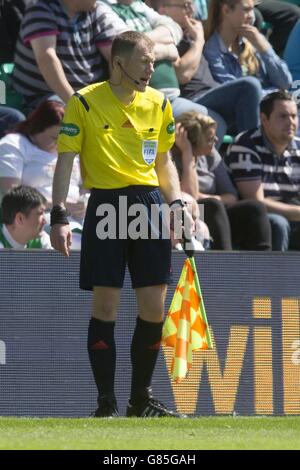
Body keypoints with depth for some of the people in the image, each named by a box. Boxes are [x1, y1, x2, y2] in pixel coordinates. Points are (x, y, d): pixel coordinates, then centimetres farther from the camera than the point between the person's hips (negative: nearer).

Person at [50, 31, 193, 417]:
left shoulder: (158, 104, 11)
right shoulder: (84, 103, -2)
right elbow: (65, 160, -2)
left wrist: (176, 204, 6)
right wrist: (58, 216, -9)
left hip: (149, 203, 4)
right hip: (105, 206, -4)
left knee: (153, 308, 2)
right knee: (105, 305, -4)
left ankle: (141, 400, 15)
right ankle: (106, 403, 2)